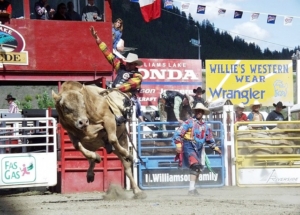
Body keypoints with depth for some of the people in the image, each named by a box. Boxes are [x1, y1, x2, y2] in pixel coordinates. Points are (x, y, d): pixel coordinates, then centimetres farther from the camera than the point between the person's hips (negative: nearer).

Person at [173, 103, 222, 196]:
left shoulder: (205, 126, 12)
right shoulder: (189, 122, -6)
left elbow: (209, 139, 26)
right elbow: (178, 133, -11)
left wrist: (215, 148, 24)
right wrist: (178, 145, -20)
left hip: (199, 149, 7)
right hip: (189, 146, -7)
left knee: (198, 169, 11)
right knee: (195, 165, -24)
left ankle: (192, 188, 26)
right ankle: (191, 189, -24)